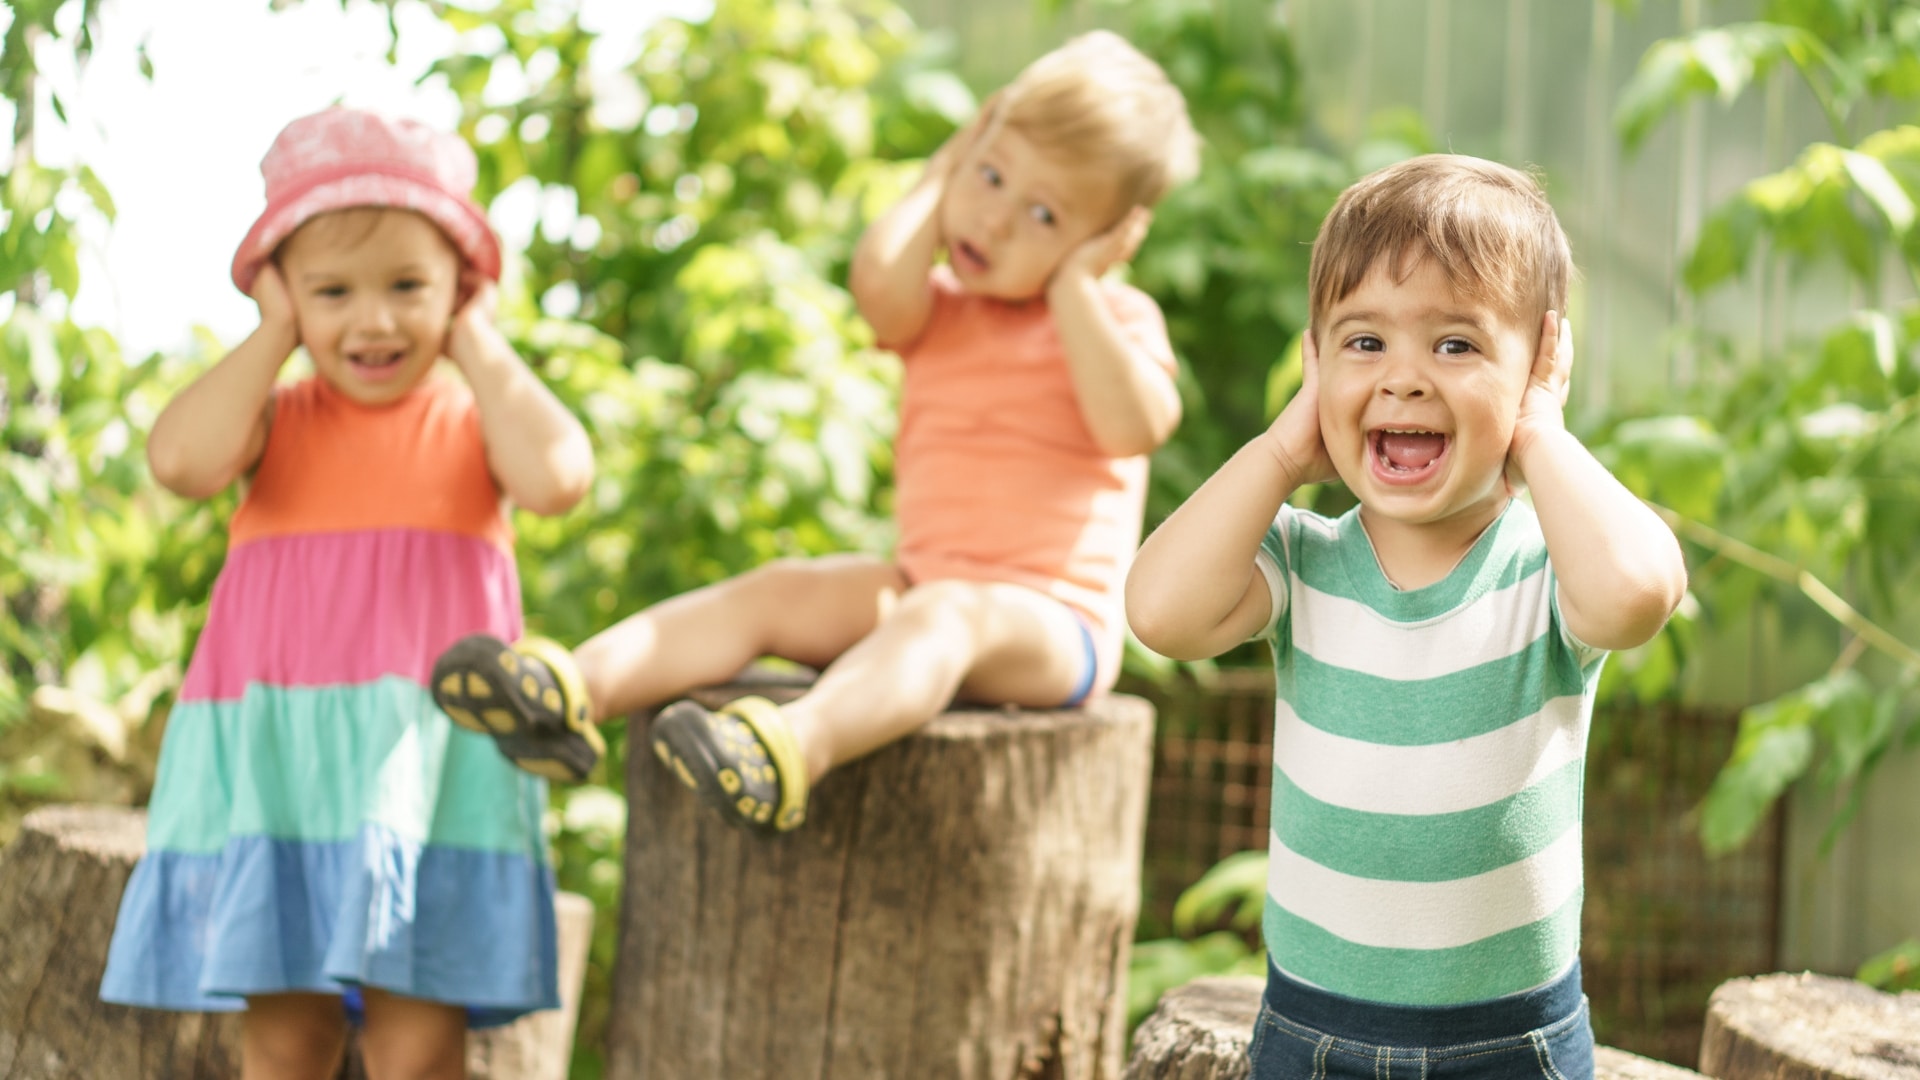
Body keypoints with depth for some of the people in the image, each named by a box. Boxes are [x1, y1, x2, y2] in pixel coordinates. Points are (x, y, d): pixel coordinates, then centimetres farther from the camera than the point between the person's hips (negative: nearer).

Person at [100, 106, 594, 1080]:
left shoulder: (473, 419, 6)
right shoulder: (274, 419, 8)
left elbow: (557, 478, -18)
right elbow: (180, 461, -15)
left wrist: (477, 342, -4)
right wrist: (274, 337, -3)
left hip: (429, 760, -1)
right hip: (274, 761, 1)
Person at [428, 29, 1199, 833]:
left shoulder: (1117, 318, 3)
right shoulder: (939, 311, 14)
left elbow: (1136, 424, -20)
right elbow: (878, 283, -13)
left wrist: (1072, 285, -13)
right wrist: (942, 177, 3)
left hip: (1050, 622, -7)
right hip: (924, 582, 7)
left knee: (947, 614, -36)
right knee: (776, 592, -13)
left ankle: (797, 747, -66)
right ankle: (581, 685, -31)